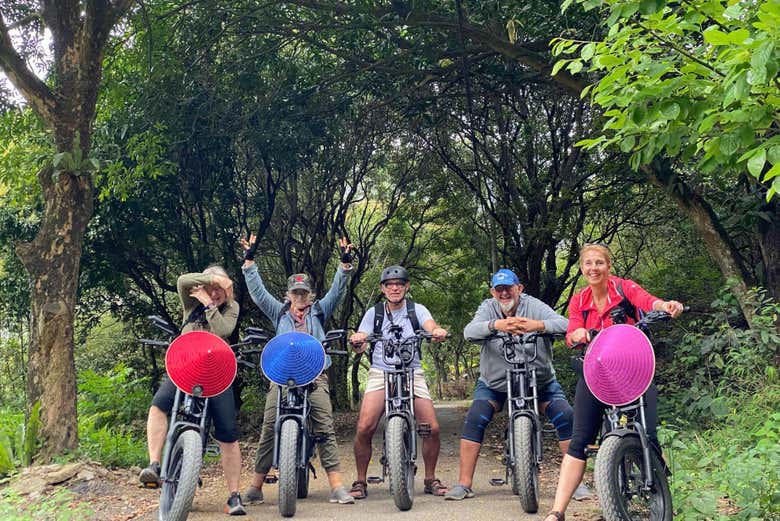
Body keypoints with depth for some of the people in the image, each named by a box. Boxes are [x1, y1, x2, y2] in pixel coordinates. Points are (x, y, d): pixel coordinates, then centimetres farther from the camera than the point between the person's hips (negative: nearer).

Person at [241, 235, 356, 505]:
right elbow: (258, 291, 14)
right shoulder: (279, 313, 19)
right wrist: (249, 261, 8)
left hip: (315, 376, 0)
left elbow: (337, 290, 10)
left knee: (325, 429, -9)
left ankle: (337, 486, -11)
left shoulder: (319, 311, 18)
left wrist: (345, 263, -2)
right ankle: (255, 486, 4)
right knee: (269, 429, -4)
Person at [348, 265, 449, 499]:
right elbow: (361, 344, -2)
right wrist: (356, 341, -26)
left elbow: (431, 326, -13)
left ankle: (431, 479, 13)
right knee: (364, 428, -16)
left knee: (432, 428, -10)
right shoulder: (374, 313, 9)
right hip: (380, 374, 0)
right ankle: (360, 481, 3)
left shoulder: (416, 310, 7)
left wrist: (438, 332, -37)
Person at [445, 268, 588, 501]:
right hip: (494, 382, 0)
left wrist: (536, 325, -44)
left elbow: (564, 324, -24)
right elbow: (469, 332, -26)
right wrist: (496, 325, -45)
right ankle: (463, 484, -7)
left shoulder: (533, 306, -9)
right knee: (474, 420, -16)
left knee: (566, 417, -13)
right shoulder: (488, 308, -6)